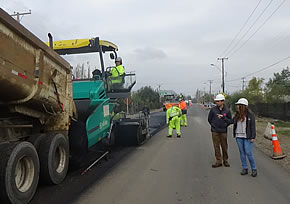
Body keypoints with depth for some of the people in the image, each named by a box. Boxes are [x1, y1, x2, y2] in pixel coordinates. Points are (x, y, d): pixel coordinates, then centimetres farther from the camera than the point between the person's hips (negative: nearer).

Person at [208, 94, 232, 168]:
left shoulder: (227, 111, 0)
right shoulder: (213, 110, 0)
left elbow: (230, 121, 4)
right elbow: (209, 119, 10)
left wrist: (223, 117, -10)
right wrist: (214, 125, 8)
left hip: (223, 132, 0)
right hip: (215, 131, 0)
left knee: (224, 147, 7)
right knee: (216, 146, 4)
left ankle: (225, 161, 22)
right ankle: (218, 161, 13)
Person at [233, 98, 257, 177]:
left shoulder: (250, 115, -6)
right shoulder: (237, 114, 8)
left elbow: (253, 126, -6)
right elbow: (234, 123, 13)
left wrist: (253, 137, -10)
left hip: (247, 137, -5)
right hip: (239, 136, 5)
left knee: (249, 153, -5)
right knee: (242, 153, 9)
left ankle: (254, 169, 10)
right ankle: (244, 168, 19)